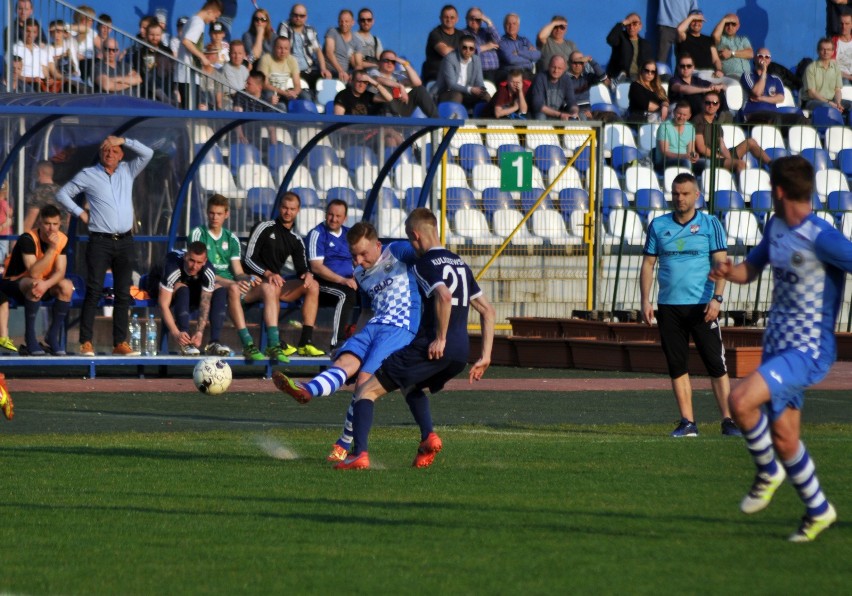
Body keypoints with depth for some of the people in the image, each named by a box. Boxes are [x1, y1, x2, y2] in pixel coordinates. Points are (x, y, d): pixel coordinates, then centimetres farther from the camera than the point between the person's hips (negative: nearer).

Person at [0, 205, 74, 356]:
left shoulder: (62, 240, -10)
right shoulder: (28, 239, -26)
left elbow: (60, 272, -14)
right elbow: (34, 273, -34)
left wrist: (46, 284, -36)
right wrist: (51, 248, -40)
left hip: (44, 281, 5)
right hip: (15, 282, -5)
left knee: (67, 286, -23)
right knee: (34, 286, -38)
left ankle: (53, 337, -12)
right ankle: (30, 338, -26)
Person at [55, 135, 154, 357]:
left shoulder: (128, 171, 13)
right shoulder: (88, 175, 5)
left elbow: (147, 153, 7)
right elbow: (63, 194, 9)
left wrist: (123, 141, 1)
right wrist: (79, 212, 0)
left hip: (125, 241, 4)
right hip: (100, 241, -4)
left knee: (123, 293, 3)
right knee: (94, 291, -9)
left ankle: (120, 342, 6)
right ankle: (86, 342, -9)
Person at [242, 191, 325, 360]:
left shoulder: (296, 240, 16)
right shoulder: (265, 228, -2)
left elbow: (301, 269, 12)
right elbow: (249, 259, -8)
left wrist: (307, 274, -14)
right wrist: (267, 274, -24)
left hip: (276, 283, 7)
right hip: (253, 284, -7)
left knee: (313, 286, -10)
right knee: (270, 288, -39)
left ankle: (305, 343, -17)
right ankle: (274, 345, -55)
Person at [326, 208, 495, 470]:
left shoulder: (424, 264, -6)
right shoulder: (460, 264, 20)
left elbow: (444, 296, -26)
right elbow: (488, 310, 21)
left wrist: (440, 338, -18)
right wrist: (485, 356, 19)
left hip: (431, 349, -8)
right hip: (460, 353, 8)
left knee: (366, 391, -2)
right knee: (411, 387, 35)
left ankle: (359, 453, -18)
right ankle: (428, 436, 12)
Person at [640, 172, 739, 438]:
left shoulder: (710, 224, 2)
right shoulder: (658, 225, 10)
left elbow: (721, 263, -2)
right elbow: (648, 264, 12)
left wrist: (716, 298, -14)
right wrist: (645, 301, 3)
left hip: (702, 306, -3)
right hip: (669, 306, 3)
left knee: (716, 364, -5)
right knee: (677, 366, 3)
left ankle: (728, 420, -4)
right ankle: (688, 422, 8)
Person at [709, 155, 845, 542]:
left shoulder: (821, 238, -19)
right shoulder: (776, 226, 9)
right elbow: (751, 269, 21)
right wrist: (729, 271, -1)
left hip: (808, 350, -9)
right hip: (778, 346, 9)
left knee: (741, 401, -26)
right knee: (783, 436, 11)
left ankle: (768, 473, -2)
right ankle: (818, 511, 28)